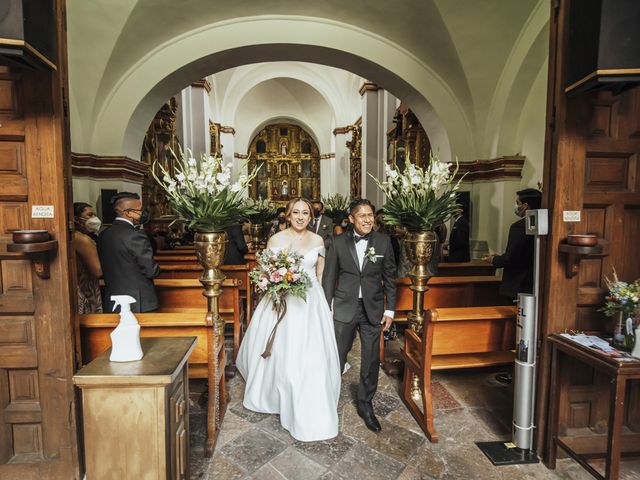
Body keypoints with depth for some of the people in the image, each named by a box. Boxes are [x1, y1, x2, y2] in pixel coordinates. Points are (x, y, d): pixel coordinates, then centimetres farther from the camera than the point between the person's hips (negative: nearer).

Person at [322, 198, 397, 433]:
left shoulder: (383, 241, -3)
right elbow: (329, 277, 0)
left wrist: (390, 309, 0)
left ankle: (365, 404, 34)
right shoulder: (339, 242, -4)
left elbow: (390, 277, 2)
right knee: (336, 358, 10)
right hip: (344, 308, -1)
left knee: (371, 360, 13)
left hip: (373, 309, 1)